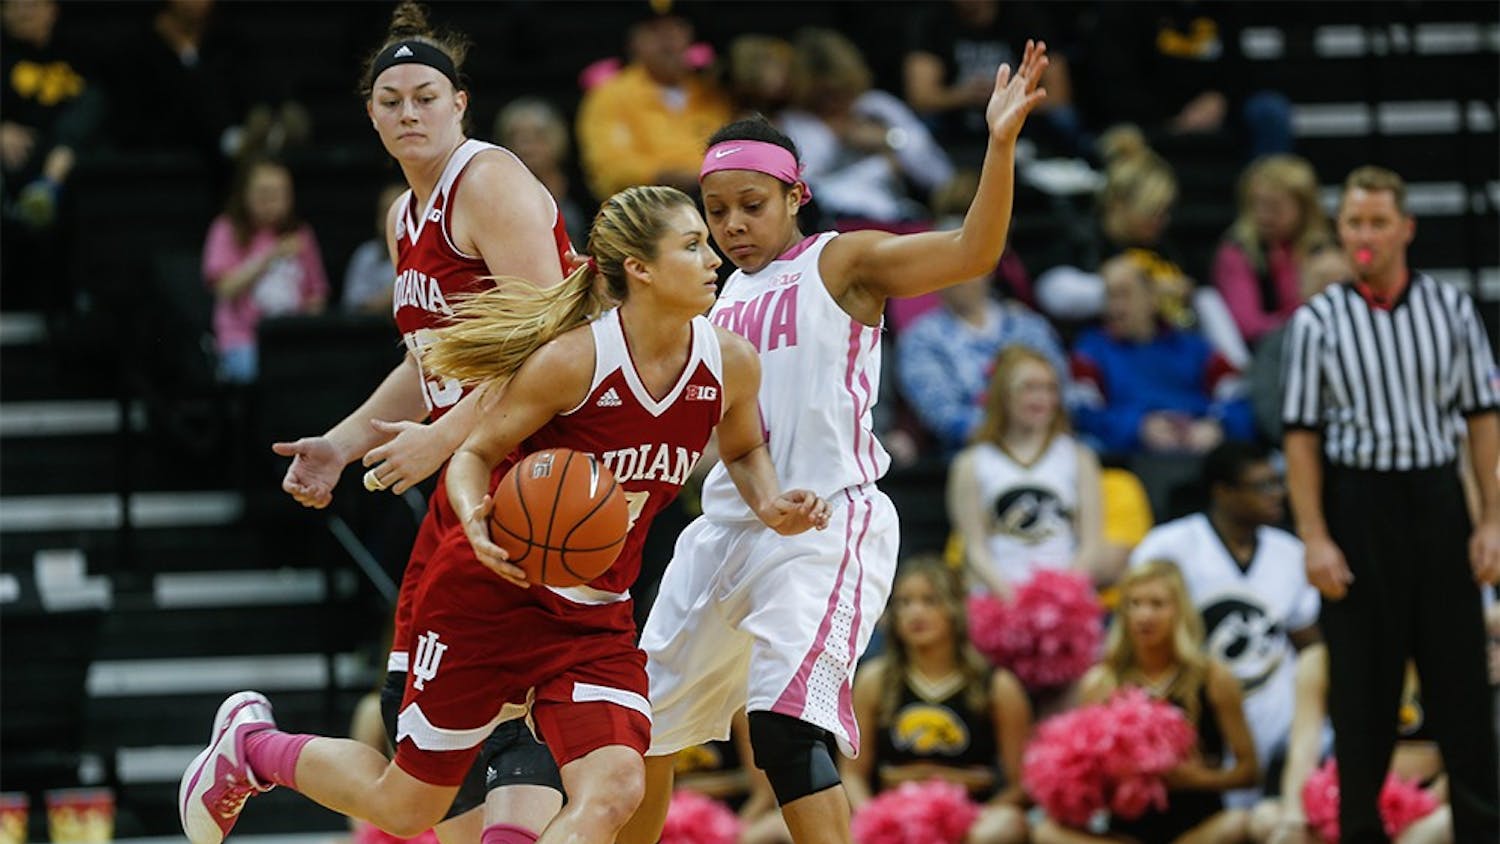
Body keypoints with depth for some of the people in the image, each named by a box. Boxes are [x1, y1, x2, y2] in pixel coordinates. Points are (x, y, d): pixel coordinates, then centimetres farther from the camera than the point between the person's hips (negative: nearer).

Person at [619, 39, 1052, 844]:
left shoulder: (843, 264, -3)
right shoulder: (722, 297, 16)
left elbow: (972, 251, -18)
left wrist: (1000, 144, -31)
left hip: (824, 527, -8)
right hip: (727, 527, 8)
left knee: (785, 724, -25)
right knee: (641, 719, 15)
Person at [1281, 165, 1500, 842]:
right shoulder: (1317, 322, 0)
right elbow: (1301, 435, 0)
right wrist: (1314, 537, -7)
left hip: (1435, 498, 1)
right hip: (1356, 502, -1)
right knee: (1362, 683, 2)